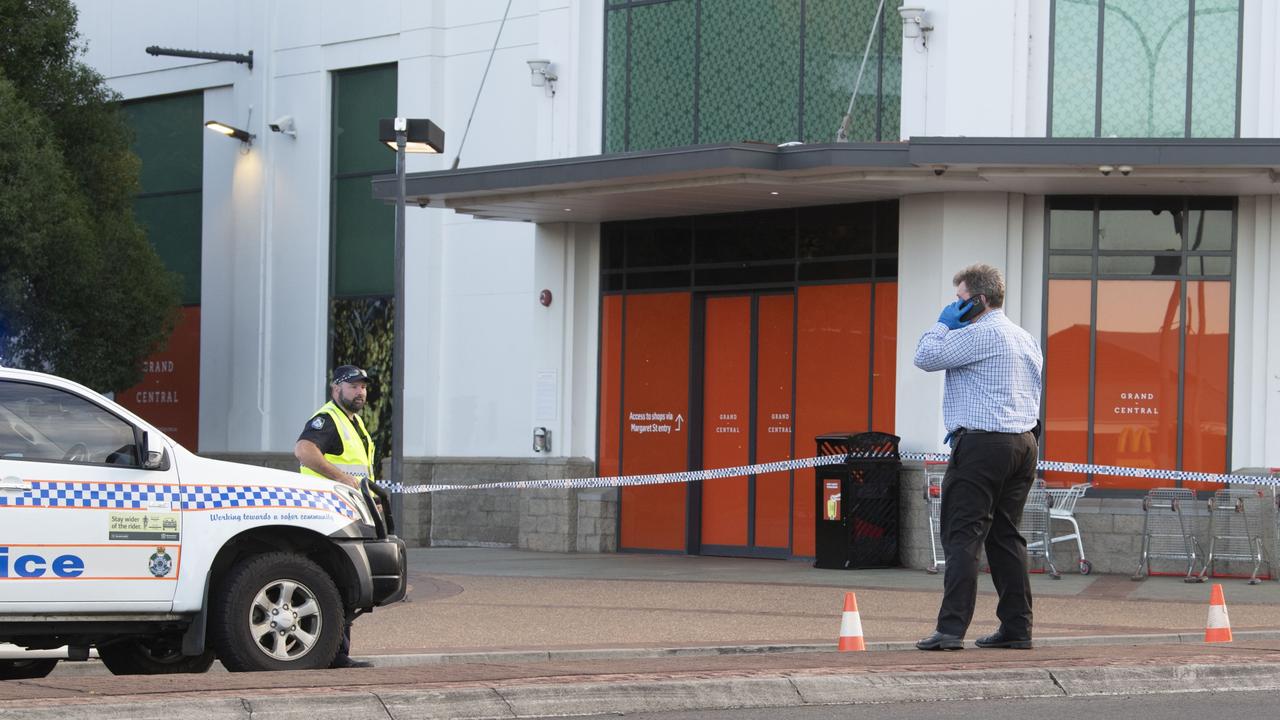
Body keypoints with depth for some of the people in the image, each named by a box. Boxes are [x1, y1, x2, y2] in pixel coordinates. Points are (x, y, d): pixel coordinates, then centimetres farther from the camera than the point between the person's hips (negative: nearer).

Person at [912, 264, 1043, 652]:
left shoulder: (979, 334, -12)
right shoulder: (1027, 339, 18)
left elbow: (926, 357, -11)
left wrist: (944, 323, 4)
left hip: (982, 445, -9)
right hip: (1025, 442, 9)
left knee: (963, 536, -9)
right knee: (1006, 537, 12)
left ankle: (951, 629, -15)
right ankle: (1017, 627, 10)